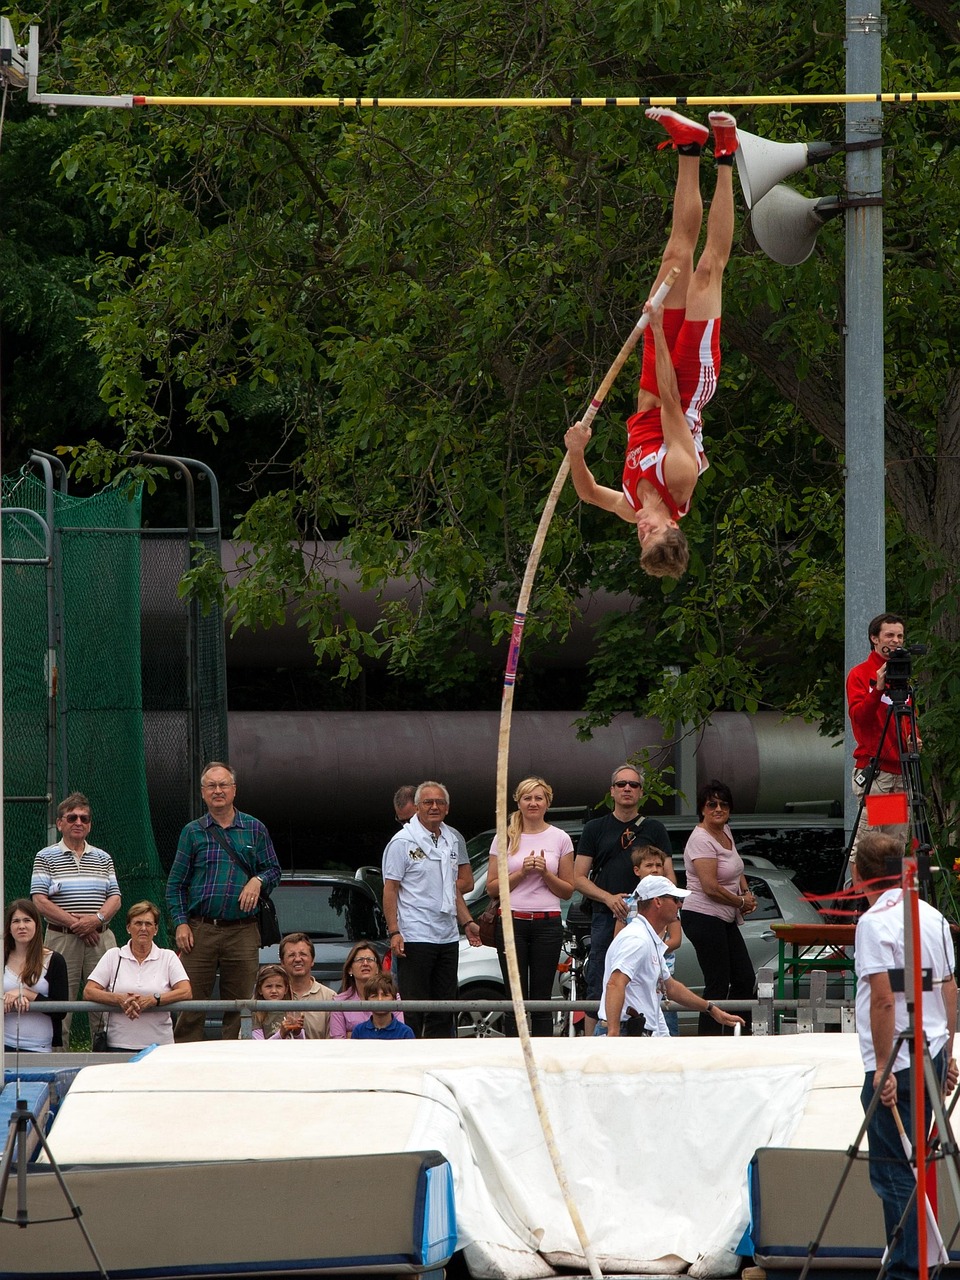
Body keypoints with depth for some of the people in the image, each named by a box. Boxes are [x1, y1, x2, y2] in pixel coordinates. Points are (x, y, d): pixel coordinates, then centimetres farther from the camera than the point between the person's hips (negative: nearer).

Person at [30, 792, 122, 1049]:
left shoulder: (103, 858, 16)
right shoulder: (46, 858, 4)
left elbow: (115, 899, 10)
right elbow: (40, 902, -5)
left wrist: (97, 919, -11)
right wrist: (74, 923, -12)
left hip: (100, 938, 3)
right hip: (61, 939, -3)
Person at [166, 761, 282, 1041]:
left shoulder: (255, 829, 11)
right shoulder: (193, 832, 10)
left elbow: (273, 870, 13)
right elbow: (175, 883, 9)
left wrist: (258, 881, -10)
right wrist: (181, 923, -3)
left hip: (242, 931, 1)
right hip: (200, 931, -1)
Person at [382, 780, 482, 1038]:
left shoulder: (451, 840, 15)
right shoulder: (403, 841, -6)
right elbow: (390, 889, -9)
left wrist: (467, 922, 17)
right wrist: (394, 932, -17)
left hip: (447, 937, 7)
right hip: (415, 937, -7)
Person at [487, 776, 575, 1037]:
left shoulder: (560, 839, 7)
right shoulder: (505, 838, 8)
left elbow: (568, 891, 9)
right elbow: (492, 887, 6)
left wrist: (545, 873, -8)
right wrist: (522, 872, -8)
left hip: (547, 924, 0)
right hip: (512, 921, 0)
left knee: (542, 999, -2)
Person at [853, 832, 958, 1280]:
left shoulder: (875, 923, -14)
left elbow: (883, 998, -20)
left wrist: (883, 1067, -17)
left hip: (894, 1062, -8)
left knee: (894, 1175, -5)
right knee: (910, 1167, 17)